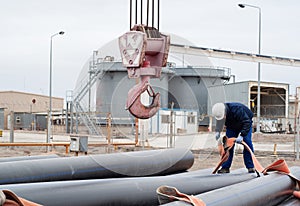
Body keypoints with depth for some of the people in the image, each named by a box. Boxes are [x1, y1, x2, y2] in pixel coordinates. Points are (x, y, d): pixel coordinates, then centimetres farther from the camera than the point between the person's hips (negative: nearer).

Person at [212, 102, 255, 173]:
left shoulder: (236, 109, -43)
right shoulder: (219, 112, -26)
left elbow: (247, 122, -40)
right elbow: (219, 122, -5)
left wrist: (241, 136, -48)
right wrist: (217, 131, -25)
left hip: (245, 123, -5)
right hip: (232, 126, 5)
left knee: (247, 142, -18)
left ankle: (250, 167, -12)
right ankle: (225, 167, -1)